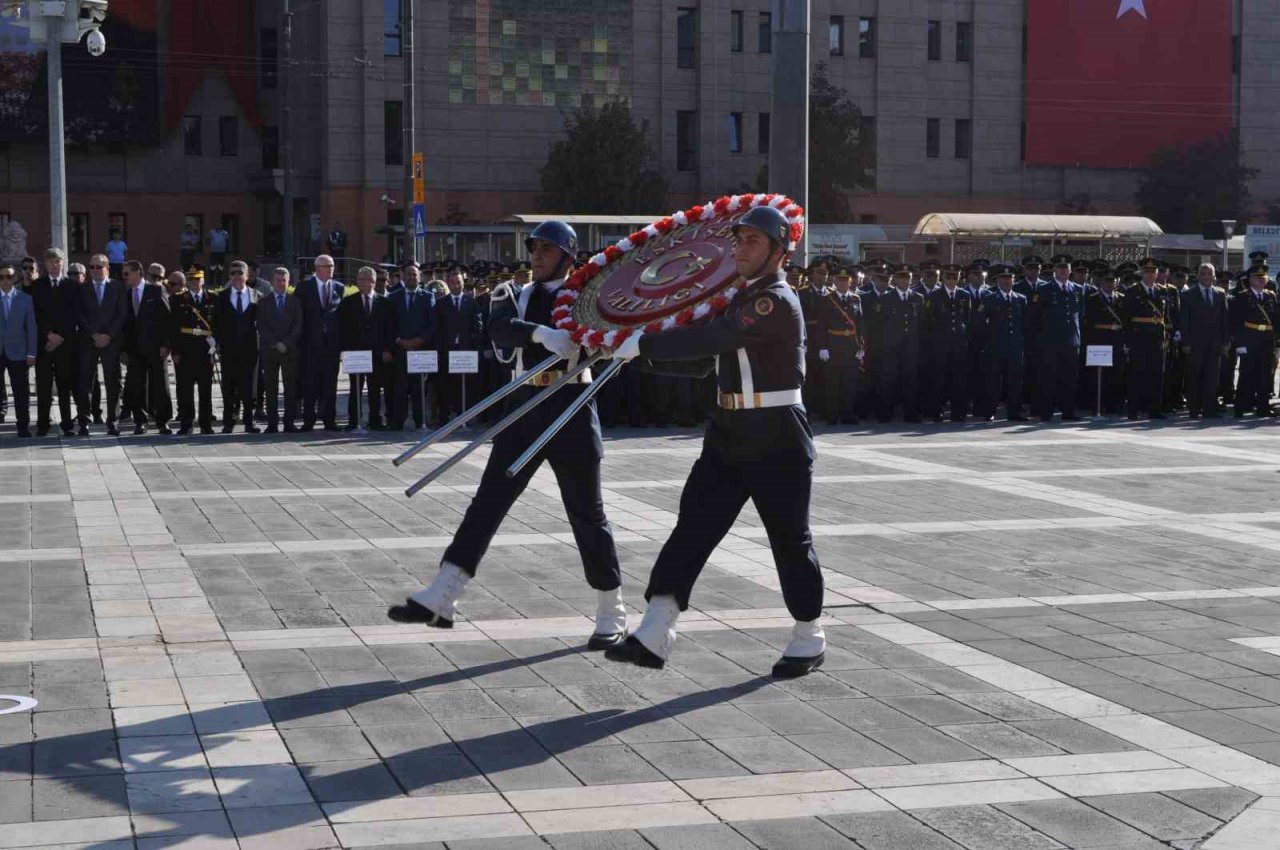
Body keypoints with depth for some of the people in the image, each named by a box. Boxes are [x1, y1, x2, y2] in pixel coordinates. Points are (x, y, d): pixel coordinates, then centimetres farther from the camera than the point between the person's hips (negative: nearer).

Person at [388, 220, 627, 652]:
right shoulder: (518, 295, 9)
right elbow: (501, 329, -11)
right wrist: (541, 333, -30)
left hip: (570, 410, -3)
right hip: (525, 406, 3)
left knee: (587, 513, 1)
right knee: (488, 501, 0)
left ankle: (612, 614, 13)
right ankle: (441, 599, -1)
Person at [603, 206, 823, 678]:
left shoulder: (777, 302, -16)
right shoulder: (741, 298, 14)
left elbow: (711, 339, -28)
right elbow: (703, 361, 17)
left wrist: (642, 343, -24)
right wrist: (644, 354, 4)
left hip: (777, 442, -8)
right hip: (729, 434, 8)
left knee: (790, 538, 4)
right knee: (693, 525, -2)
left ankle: (809, 639, 21)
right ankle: (654, 635, -5)